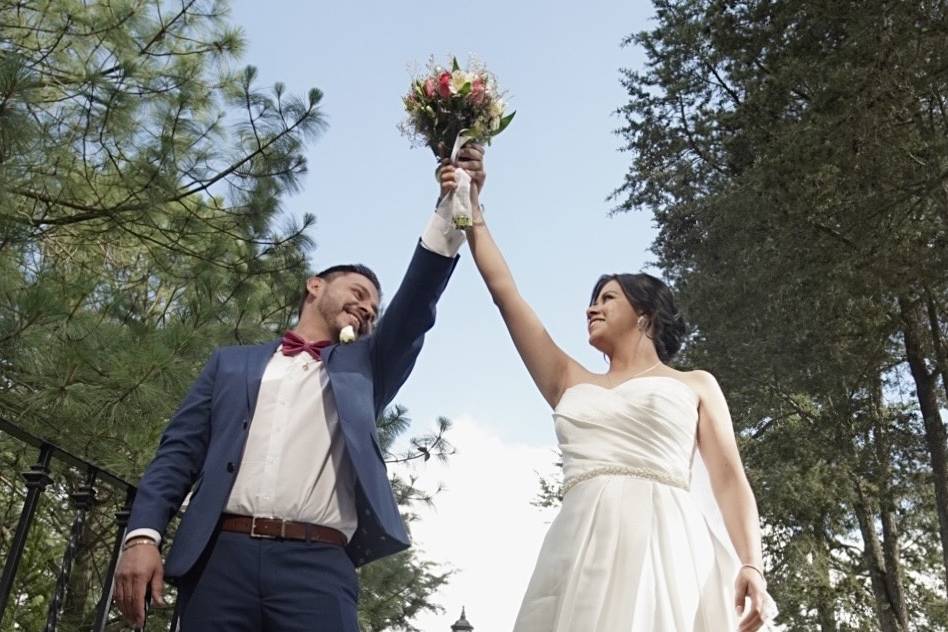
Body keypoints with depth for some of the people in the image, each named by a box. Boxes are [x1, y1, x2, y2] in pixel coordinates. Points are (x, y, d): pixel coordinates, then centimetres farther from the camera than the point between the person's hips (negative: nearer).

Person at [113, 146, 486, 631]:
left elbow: (415, 307, 9)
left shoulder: (362, 366, 23)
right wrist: (143, 535, -3)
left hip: (319, 565, 0)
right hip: (220, 556, 0)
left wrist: (452, 211, -3)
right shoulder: (232, 362, 22)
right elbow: (180, 450, 13)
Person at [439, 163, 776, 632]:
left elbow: (730, 481, 8)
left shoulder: (695, 385, 19)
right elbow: (504, 291, 25)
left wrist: (751, 565, -7)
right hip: (585, 553, 3)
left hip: (669, 549, -2)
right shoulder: (571, 383, 25)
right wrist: (471, 213, 26)